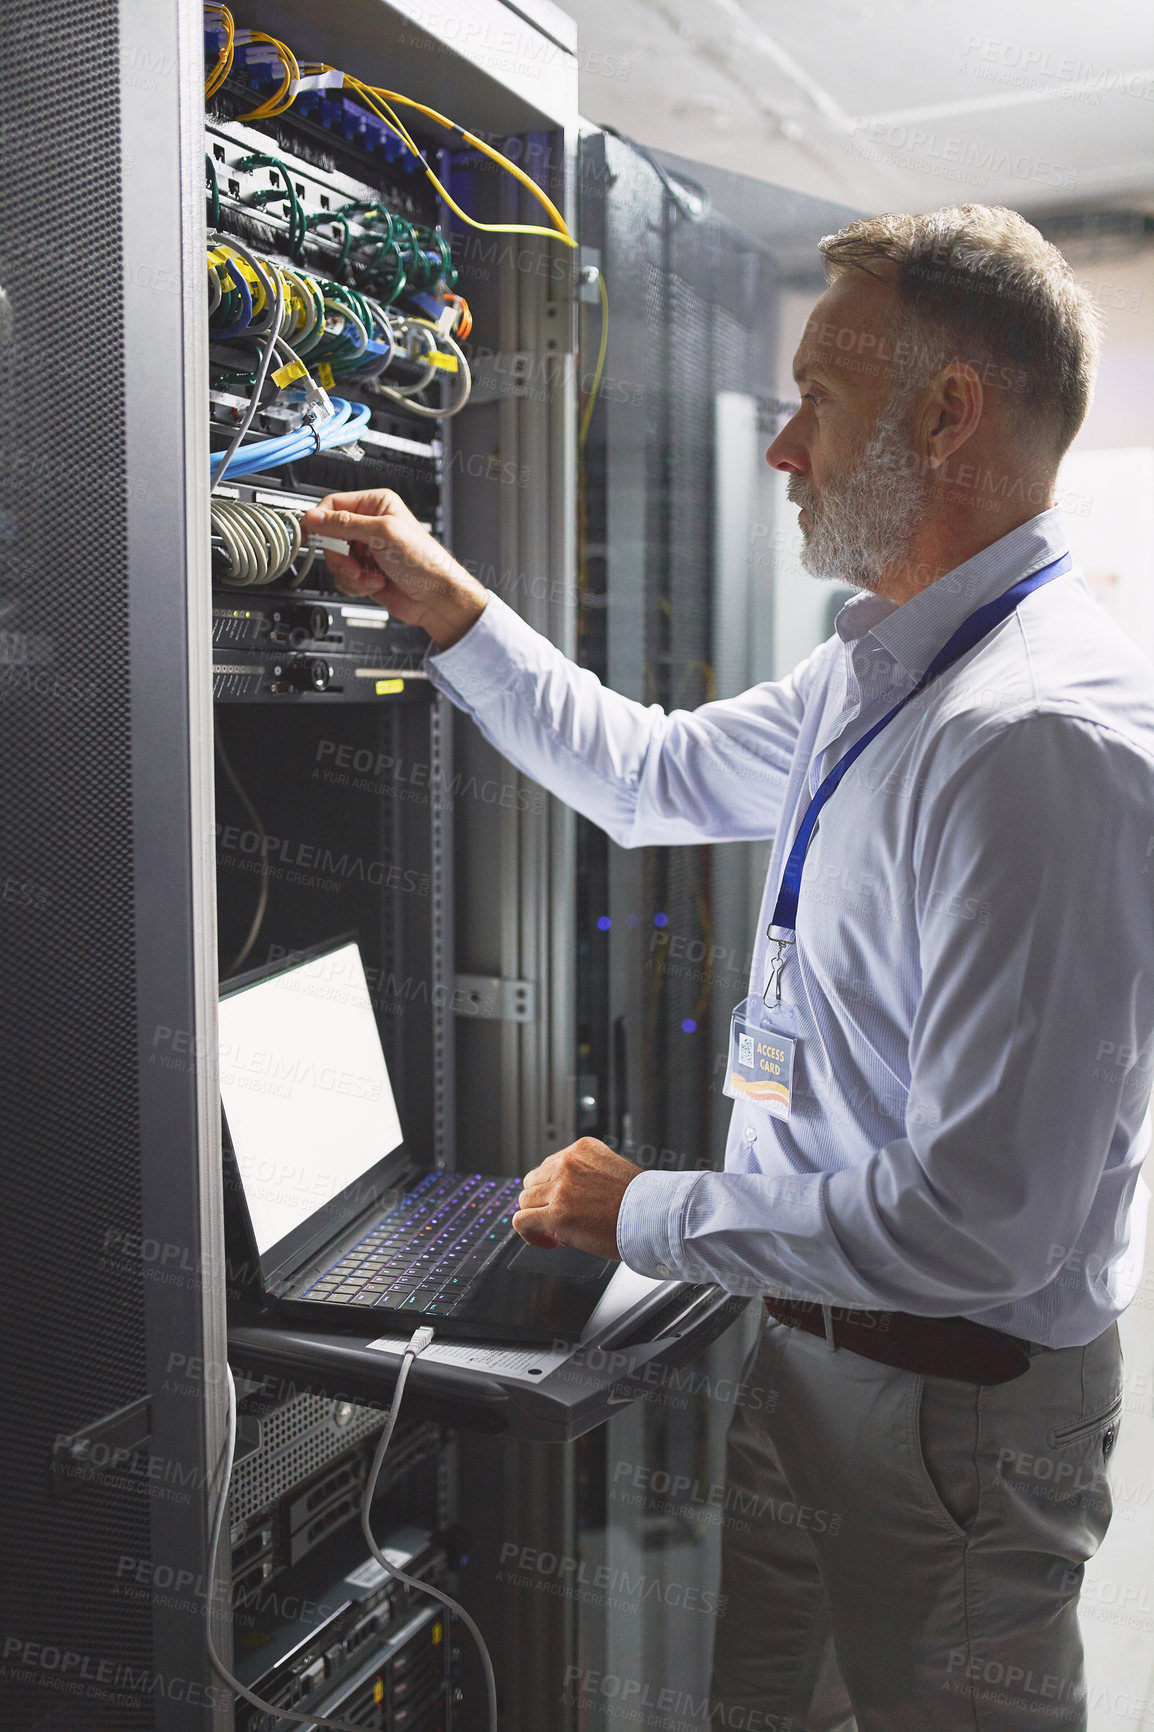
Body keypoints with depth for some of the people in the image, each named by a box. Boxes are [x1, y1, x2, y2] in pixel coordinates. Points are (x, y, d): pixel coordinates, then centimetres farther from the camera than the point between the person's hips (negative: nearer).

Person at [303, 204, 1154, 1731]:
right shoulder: (881, 670, 3)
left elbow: (979, 1224, -31)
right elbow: (659, 775, 18)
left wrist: (647, 1215, -20)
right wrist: (451, 612, 13)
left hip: (953, 1408, -8)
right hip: (808, 1349, 8)